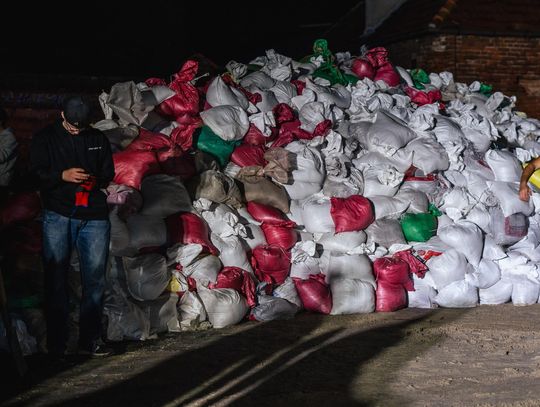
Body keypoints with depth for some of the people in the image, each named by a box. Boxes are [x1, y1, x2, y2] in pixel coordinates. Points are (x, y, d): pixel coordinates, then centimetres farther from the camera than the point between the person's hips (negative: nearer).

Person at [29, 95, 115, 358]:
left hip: (94, 217, 3)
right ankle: (56, 343, 2)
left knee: (95, 279, 1)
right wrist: (63, 175, -17)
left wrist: (96, 181, -6)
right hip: (58, 215, -2)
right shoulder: (45, 138, 4)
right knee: (56, 279, -2)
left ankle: (91, 339, 9)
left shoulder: (98, 139, 13)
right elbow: (36, 173, -1)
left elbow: (109, 173, 17)